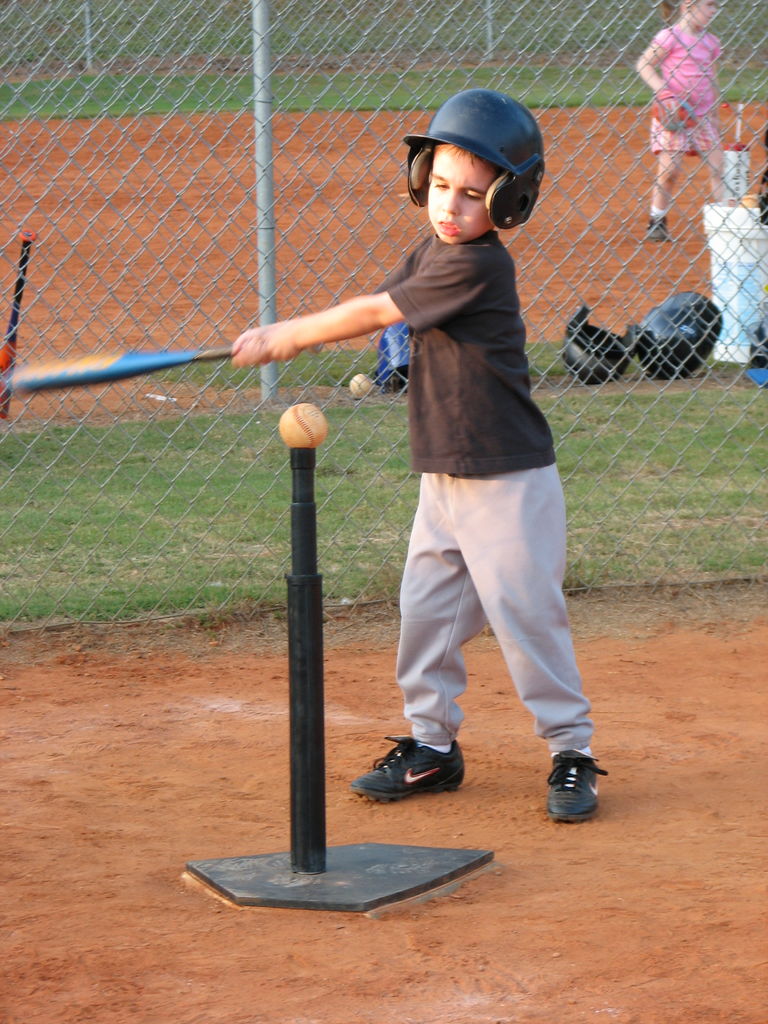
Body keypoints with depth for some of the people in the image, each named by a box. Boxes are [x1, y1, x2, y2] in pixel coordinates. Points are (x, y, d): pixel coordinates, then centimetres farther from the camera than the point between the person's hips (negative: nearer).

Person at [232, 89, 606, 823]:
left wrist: (284, 336, -11)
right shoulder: (434, 249, 8)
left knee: (525, 613, -4)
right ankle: (431, 744, 22)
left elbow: (375, 314, -18)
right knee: (426, 610, 10)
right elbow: (380, 306, 9)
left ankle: (571, 750, 7)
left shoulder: (478, 266, -21)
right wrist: (296, 337, -8)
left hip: (508, 480, -8)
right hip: (443, 478, 9)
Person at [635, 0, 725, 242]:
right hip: (672, 113, -6)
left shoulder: (711, 42, 11)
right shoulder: (670, 37, -8)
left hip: (702, 116, 6)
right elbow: (643, 65, -11)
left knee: (717, 167, -1)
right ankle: (657, 223, 7)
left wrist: (715, 117, 20)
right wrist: (663, 93, -23)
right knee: (670, 168, -9)